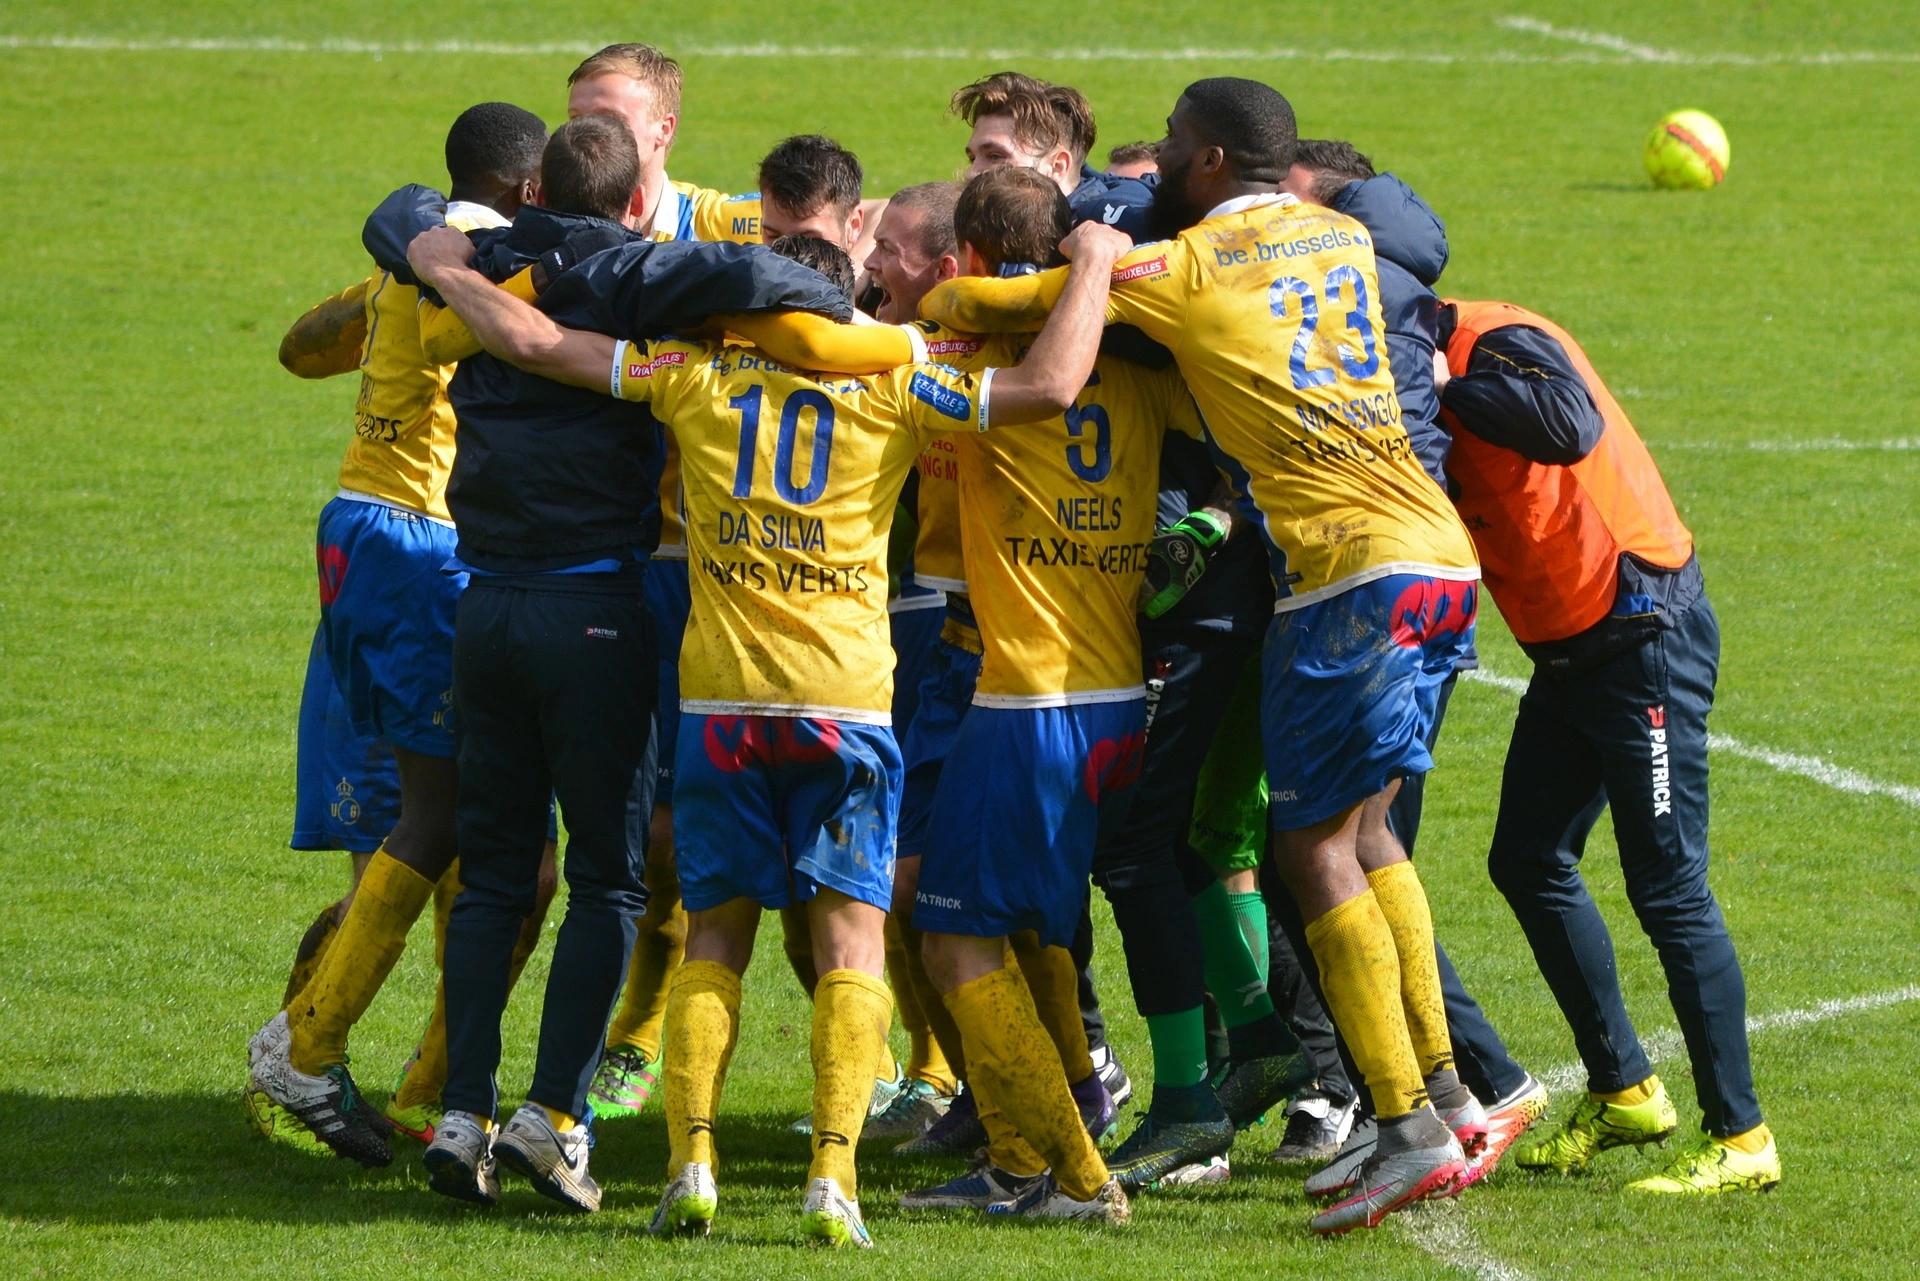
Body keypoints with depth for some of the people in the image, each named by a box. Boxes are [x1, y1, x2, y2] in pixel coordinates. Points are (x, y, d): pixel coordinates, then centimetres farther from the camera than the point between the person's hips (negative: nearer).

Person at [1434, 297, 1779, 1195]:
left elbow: (1571, 425, -41)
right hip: (1570, 651, 10)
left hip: (1645, 638, -10)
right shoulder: (1441, 372, 9)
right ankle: (1621, 1090, 27)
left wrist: (1449, 386, -31)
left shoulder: (1503, 345, -20)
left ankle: (1739, 1138, -3)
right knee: (1529, 864, 14)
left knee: (1668, 886, -8)